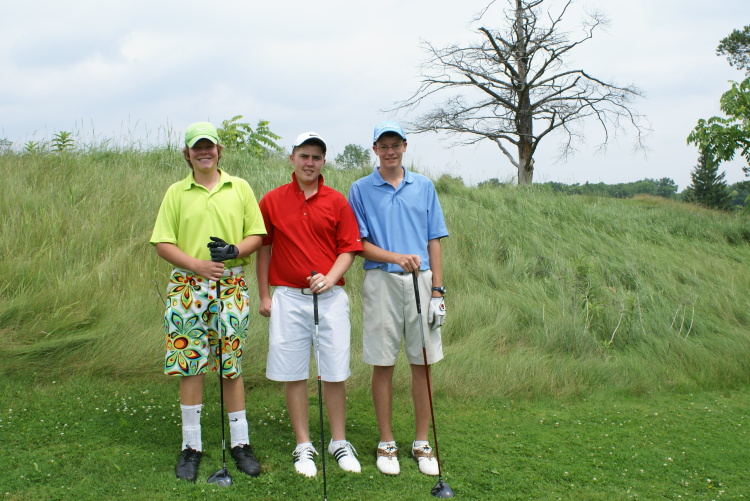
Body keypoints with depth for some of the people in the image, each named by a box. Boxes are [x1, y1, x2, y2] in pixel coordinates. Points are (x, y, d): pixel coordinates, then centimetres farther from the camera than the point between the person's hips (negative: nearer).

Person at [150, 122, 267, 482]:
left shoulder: (240, 188, 8)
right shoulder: (176, 193, 6)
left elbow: (257, 235, 7)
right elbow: (162, 244, 2)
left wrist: (235, 251, -14)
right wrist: (197, 264, -13)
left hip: (231, 288, 0)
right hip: (188, 288, 0)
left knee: (232, 367, 5)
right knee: (189, 367, 1)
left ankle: (240, 443, 16)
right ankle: (191, 446, 13)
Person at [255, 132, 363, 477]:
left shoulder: (337, 202, 4)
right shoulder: (271, 201, 5)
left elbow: (349, 248, 2)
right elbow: (263, 249, 9)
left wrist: (330, 278, -14)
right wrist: (264, 295, 6)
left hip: (330, 296, 0)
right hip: (288, 297, 0)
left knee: (334, 373, 4)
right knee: (293, 374, 5)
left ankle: (339, 442, 19)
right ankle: (303, 446, 18)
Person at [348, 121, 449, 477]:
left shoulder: (424, 187, 10)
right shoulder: (361, 190, 5)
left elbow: (434, 241, 8)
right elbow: (360, 243, 1)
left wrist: (437, 291, 1)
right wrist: (396, 257, -15)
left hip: (421, 281, 2)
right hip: (381, 282, -1)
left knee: (422, 363, 4)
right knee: (382, 364, 4)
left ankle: (422, 444, 16)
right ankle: (386, 444, 16)